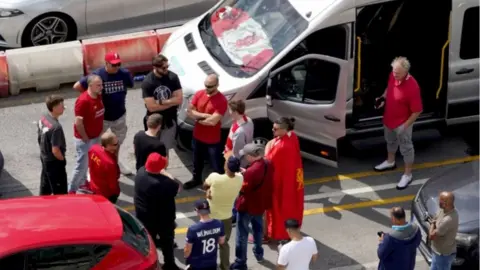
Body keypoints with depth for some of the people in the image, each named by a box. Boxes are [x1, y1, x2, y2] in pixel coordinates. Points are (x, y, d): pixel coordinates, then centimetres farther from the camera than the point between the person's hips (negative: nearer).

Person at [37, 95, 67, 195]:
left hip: (44, 158, 9)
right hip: (54, 162, -9)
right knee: (60, 193, 5)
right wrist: (62, 160, -9)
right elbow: (55, 150, -27)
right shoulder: (56, 127, -31)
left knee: (45, 188, 24)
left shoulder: (43, 118, -4)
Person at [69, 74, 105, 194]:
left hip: (95, 137, 8)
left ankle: (82, 183, 39)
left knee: (88, 163, 21)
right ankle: (71, 190, 12)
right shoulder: (83, 100, -26)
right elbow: (78, 122, -24)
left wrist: (100, 132, 11)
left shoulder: (98, 96, -1)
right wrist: (85, 139, -17)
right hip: (84, 139, -8)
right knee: (82, 164, -1)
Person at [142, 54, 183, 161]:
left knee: (165, 150, 15)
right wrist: (171, 102, -16)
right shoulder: (147, 82, -20)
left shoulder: (173, 77, -13)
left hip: (169, 121, 2)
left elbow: (179, 100, -14)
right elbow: (151, 107, -23)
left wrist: (161, 102, -21)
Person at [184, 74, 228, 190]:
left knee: (216, 166, 4)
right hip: (198, 136, 6)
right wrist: (204, 116, -22)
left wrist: (198, 119, -12)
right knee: (197, 161, 27)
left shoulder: (222, 100, -23)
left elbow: (213, 121, -27)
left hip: (213, 140, -6)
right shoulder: (199, 94, -5)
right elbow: (189, 111, -8)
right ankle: (196, 179, 50)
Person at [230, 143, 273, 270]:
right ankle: (258, 253, 45)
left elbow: (244, 189, -24)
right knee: (258, 228, 28)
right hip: (261, 204, 8)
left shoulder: (251, 171, -33)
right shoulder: (268, 165, -7)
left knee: (242, 234, 5)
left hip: (247, 206, -8)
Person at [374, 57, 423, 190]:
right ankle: (390, 162, 55)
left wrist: (405, 126, -20)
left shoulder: (412, 87, -35)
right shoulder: (393, 75, -13)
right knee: (390, 141, 30)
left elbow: (417, 111, -25)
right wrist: (383, 98, -6)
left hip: (402, 123, -7)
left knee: (406, 148, 13)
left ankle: (407, 175, 30)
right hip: (389, 118, 7)